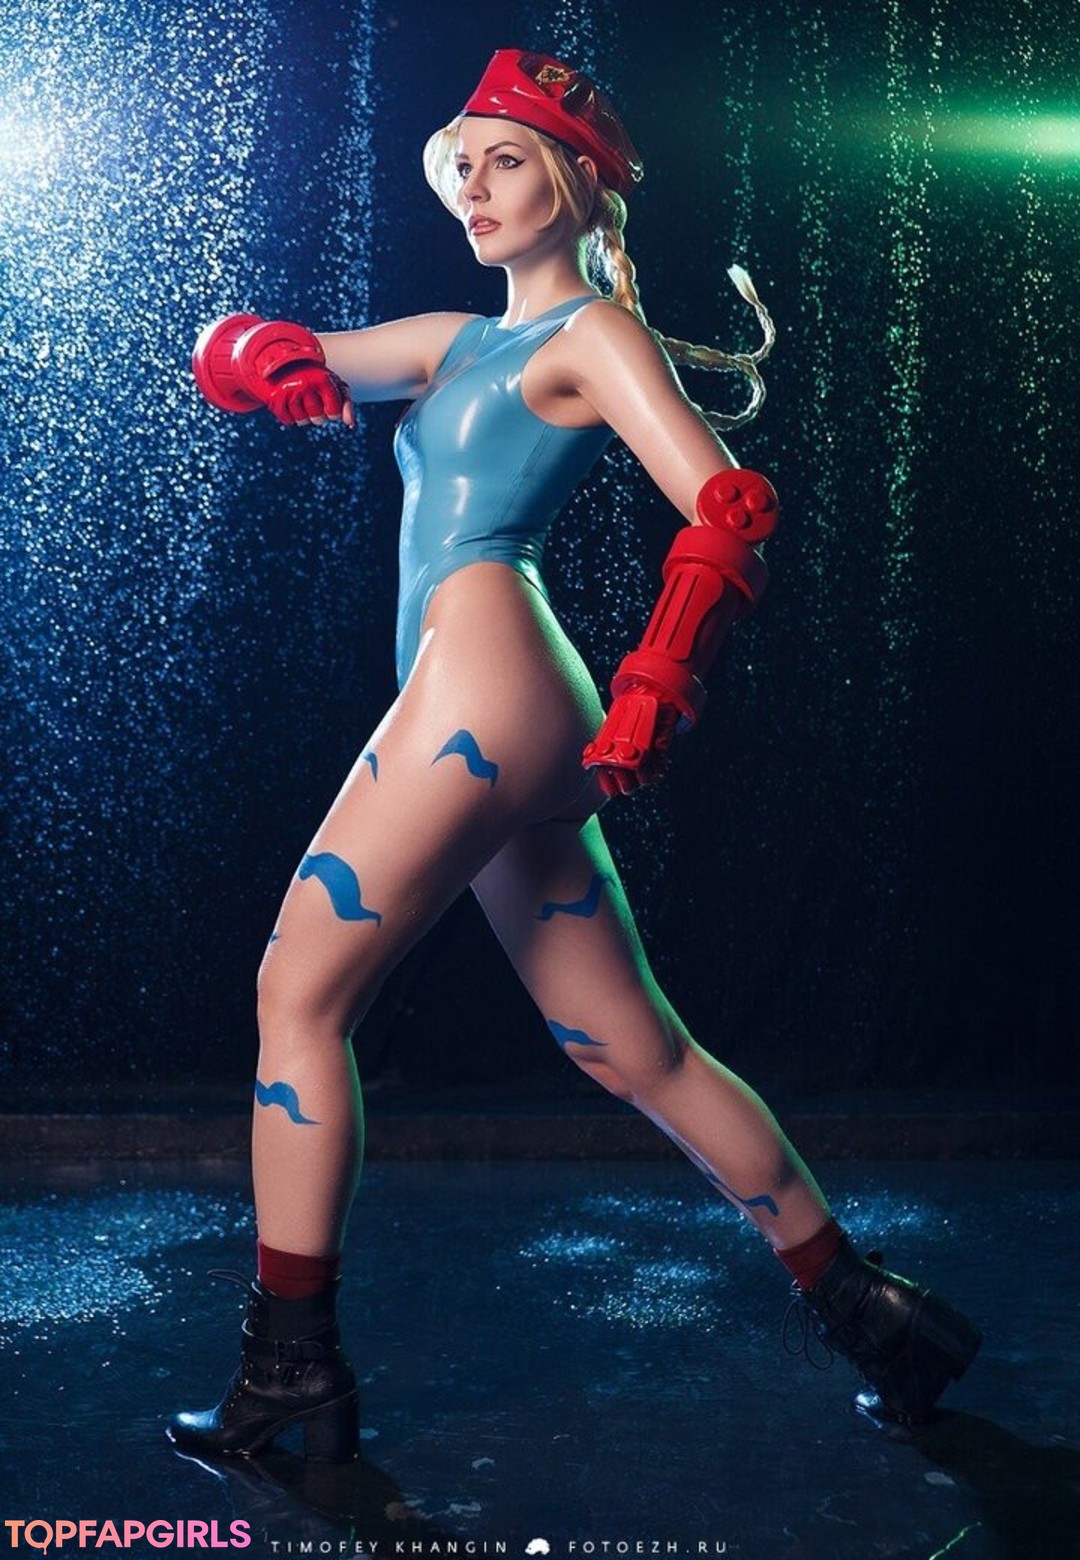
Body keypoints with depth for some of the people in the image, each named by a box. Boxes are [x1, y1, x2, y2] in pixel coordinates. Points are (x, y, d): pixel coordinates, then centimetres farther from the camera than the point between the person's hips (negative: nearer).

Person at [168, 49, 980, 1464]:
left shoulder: (596, 332, 1)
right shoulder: (460, 341, 25)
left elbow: (730, 508, -12)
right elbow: (290, 361, 24)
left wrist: (655, 693, -23)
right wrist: (260, 358, -1)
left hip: (482, 681, -9)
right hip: (499, 724, 9)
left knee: (300, 995, -4)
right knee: (636, 1050, 10)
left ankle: (291, 1368, 4)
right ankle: (860, 1305, 17)